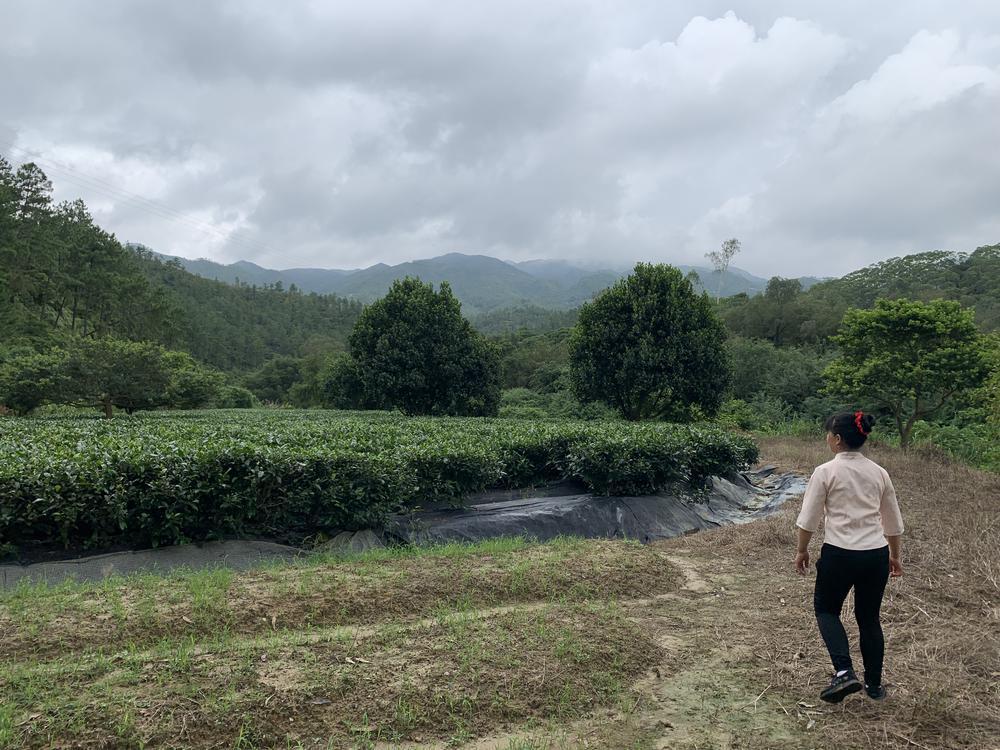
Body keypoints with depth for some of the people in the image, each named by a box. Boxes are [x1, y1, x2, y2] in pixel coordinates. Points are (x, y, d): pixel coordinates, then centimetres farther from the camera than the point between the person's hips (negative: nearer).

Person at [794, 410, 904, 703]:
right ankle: (874, 685, 27)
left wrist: (802, 550, 8)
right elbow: (893, 522, 13)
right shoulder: (879, 473, 4)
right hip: (876, 555, 5)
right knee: (869, 618, 19)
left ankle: (844, 672, 0)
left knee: (826, 609, 16)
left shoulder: (826, 472, -10)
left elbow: (809, 519, -6)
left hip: (839, 555, -4)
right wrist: (894, 556, 25)